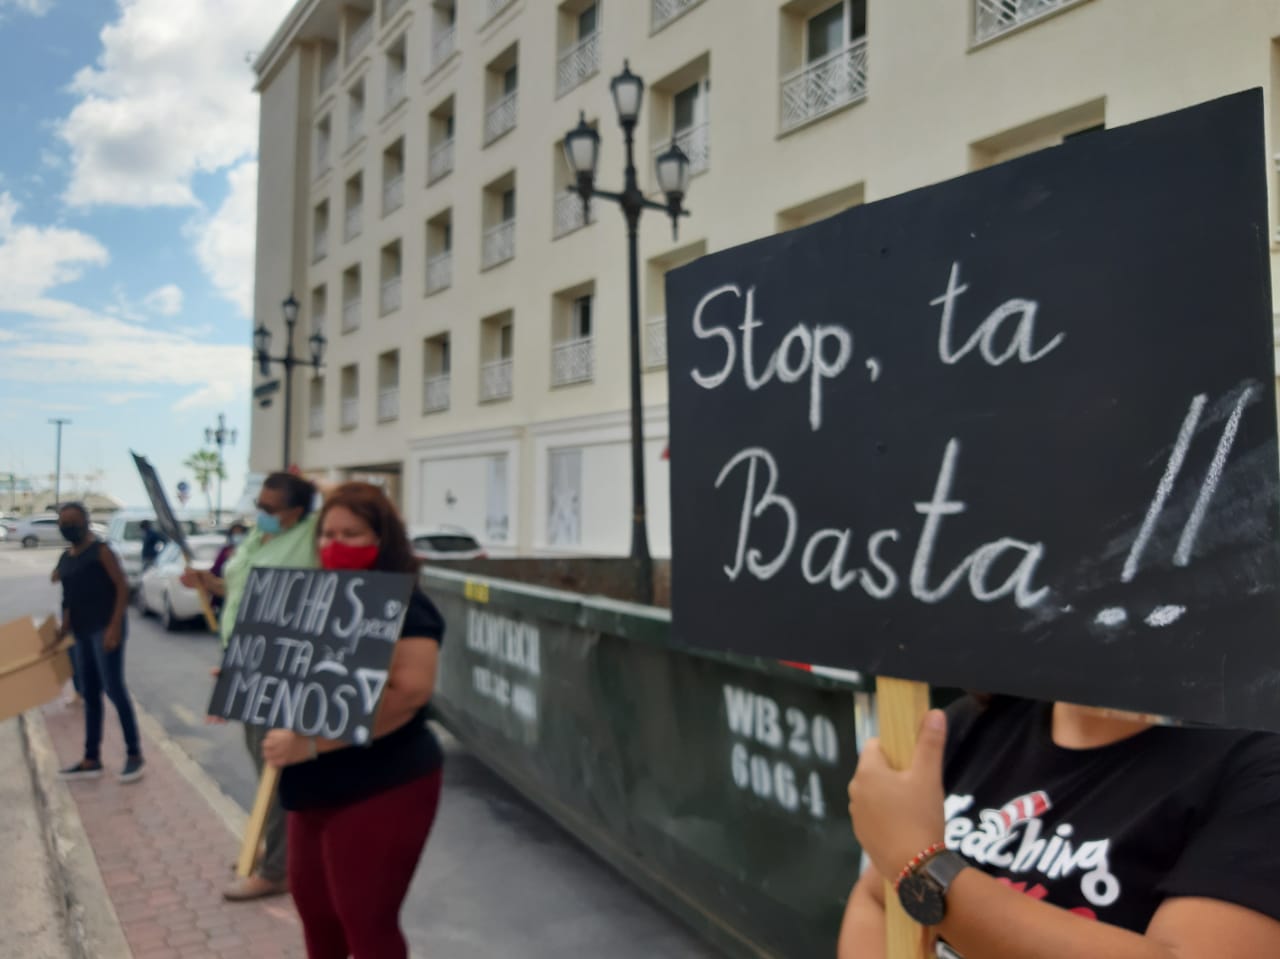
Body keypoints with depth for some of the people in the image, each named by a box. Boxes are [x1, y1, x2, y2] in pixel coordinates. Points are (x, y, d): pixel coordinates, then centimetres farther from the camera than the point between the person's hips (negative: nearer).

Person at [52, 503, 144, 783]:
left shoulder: (100, 551, -8)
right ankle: (91, 760, 17)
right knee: (90, 696, 11)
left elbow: (122, 587, -13)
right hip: (82, 633, 8)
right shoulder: (64, 559, 15)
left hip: (105, 630, -8)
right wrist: (63, 629, 10)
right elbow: (70, 599, 21)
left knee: (114, 690, -9)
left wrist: (114, 626, -20)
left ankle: (134, 754, -1)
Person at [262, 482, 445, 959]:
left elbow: (409, 692, -30)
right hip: (319, 788, 9)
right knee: (312, 904, 22)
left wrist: (312, 743, -33)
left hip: (382, 787, -9)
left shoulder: (404, 607, -18)